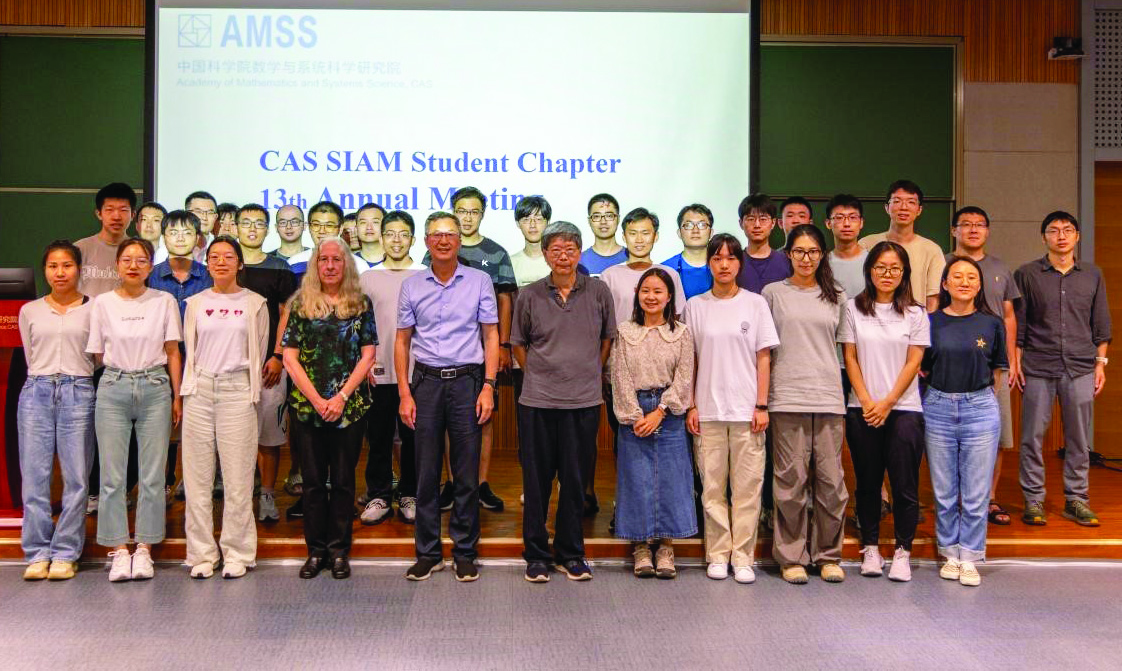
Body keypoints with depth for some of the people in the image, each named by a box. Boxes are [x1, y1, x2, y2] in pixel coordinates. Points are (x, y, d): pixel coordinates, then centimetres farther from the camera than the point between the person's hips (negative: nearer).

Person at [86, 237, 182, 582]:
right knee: (112, 475, 0)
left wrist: (177, 397, 3)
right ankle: (119, 551, 9)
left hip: (155, 389, 0)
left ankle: (144, 550, 10)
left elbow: (173, 353, 6)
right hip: (113, 389, 0)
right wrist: (113, 378, 0)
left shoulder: (164, 301, 4)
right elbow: (97, 354, 9)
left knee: (152, 475, 1)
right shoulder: (102, 303, 5)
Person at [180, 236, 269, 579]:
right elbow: (189, 352, 16)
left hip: (237, 390, -2)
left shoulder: (255, 304, 5)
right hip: (200, 389, 2)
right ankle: (202, 553, 12)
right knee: (198, 476, 3)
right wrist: (189, 387, 13)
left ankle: (237, 554, 8)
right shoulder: (195, 303, 11)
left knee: (238, 477, -2)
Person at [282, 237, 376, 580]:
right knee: (313, 479, 6)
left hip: (349, 406, 0)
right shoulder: (301, 304, 5)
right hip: (307, 406, 0)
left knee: (343, 479, 5)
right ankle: (316, 550, 16)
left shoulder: (360, 304, 5)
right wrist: (316, 399, -9)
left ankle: (339, 550, 15)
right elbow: (290, 358, 0)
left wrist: (342, 397, -10)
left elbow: (367, 355, 0)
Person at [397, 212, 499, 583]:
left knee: (467, 474, 3)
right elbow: (402, 341, 9)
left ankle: (464, 552, 14)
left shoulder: (480, 281, 3)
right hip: (426, 382, 1)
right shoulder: (412, 286, 7)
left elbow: (491, 335, 3)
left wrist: (488, 386, -6)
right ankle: (428, 552, 16)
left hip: (467, 381, -1)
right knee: (426, 472, 5)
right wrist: (404, 393, 2)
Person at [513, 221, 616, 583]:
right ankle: (536, 554, 19)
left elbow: (607, 339, 15)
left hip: (583, 402, 1)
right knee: (536, 479, 5)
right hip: (537, 402, 0)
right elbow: (518, 344, 13)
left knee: (575, 480, 8)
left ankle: (571, 554, 22)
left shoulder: (598, 292, 3)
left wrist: (590, 375, 11)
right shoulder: (529, 296, 1)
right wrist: (538, 376, 7)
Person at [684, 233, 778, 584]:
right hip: (707, 410, 1)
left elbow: (763, 358, 4)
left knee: (747, 486, 0)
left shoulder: (755, 303, 5)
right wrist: (691, 406, 1)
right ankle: (717, 554, 13)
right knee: (712, 486, 3)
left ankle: (743, 556, 8)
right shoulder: (695, 306, 7)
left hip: (746, 409, 0)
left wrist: (762, 406, -3)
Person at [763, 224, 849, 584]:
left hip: (828, 398, 2)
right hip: (787, 397, -2)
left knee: (831, 479, 3)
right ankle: (791, 557, 10)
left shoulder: (836, 297, 14)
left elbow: (844, 346, 18)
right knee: (791, 478, -2)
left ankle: (828, 555, 16)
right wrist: (760, 398, 0)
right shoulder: (773, 292, 6)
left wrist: (846, 394, 10)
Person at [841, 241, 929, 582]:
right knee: (867, 482, 7)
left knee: (905, 484, -3)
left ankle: (903, 551, 8)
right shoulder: (854, 308, 6)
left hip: (903, 408, -1)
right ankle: (870, 547, 18)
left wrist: (887, 403, -8)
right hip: (862, 409, 1)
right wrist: (867, 401, -6)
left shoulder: (915, 314, 5)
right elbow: (850, 358, 3)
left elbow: (913, 363, 1)